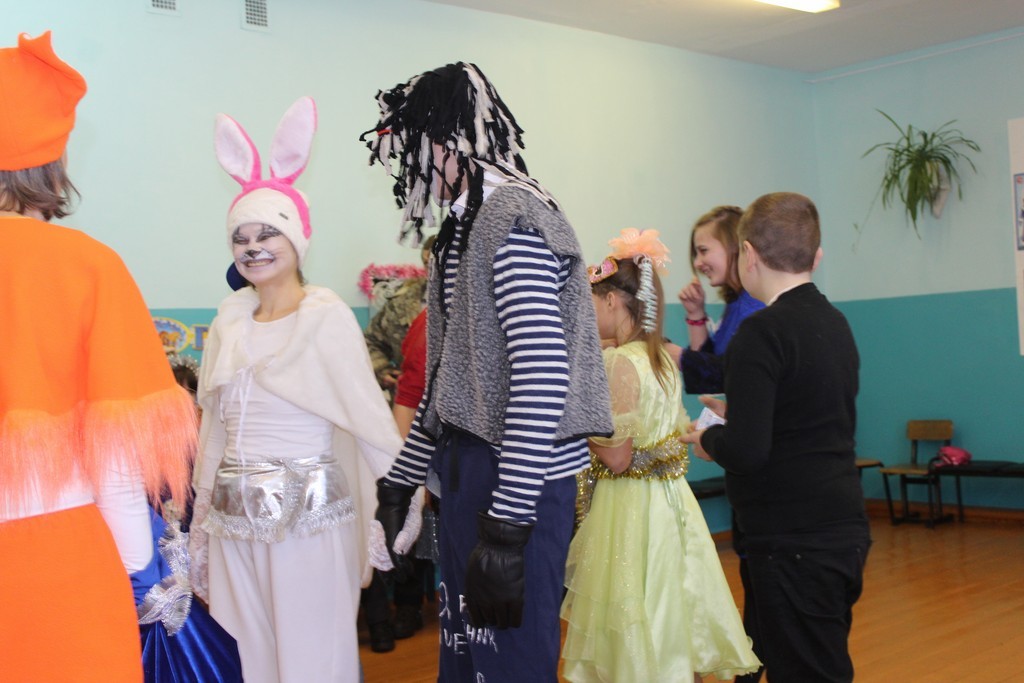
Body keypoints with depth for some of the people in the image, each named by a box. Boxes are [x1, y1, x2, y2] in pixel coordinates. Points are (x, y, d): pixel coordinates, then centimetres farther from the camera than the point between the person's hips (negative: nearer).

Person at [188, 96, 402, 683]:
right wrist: (203, 525, 16)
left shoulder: (326, 316, -6)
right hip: (236, 521, 6)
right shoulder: (231, 320, 11)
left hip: (309, 515, -5)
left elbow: (369, 418, -9)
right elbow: (216, 428, 15)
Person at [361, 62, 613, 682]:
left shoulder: (513, 219, -14)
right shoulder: (465, 225, 15)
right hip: (469, 466, 9)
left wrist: (507, 524, -24)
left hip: (519, 477, -9)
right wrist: (401, 481, 22)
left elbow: (543, 378, -23)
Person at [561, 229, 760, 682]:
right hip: (669, 499, 8)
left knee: (635, 644, 4)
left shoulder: (619, 362, -17)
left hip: (630, 506, -8)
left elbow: (617, 458, -19)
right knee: (673, 633, 18)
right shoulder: (663, 359, 8)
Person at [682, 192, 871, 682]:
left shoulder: (762, 333, -17)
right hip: (844, 530, 9)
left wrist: (707, 439, -4)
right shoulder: (835, 323, 9)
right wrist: (736, 417, 20)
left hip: (794, 541, -9)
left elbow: (746, 451, -24)